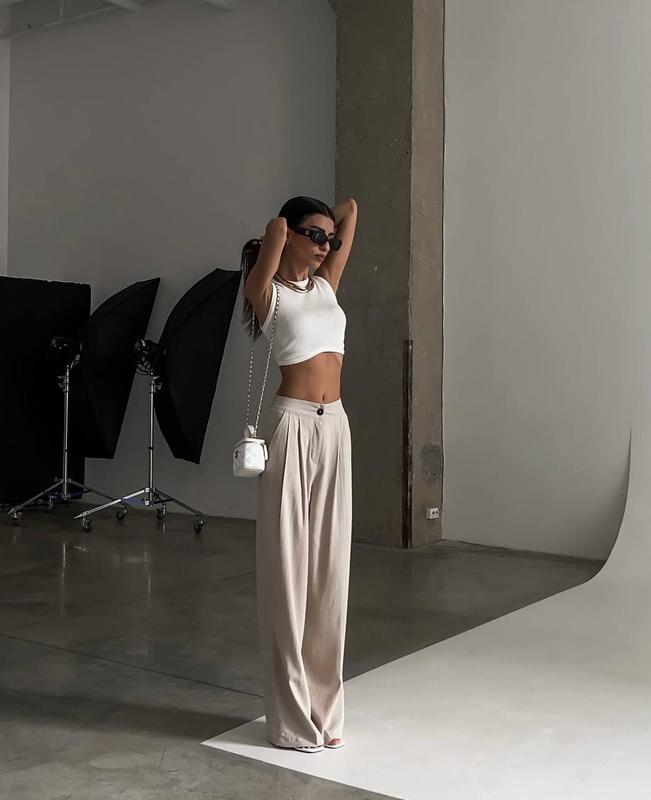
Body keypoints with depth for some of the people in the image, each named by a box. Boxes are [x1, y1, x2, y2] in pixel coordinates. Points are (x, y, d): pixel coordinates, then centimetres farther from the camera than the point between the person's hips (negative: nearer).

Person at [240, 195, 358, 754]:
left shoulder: (327, 285, 15)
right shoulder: (266, 292, -2)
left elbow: (351, 210, 18)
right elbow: (276, 228, -17)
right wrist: (282, 228, 4)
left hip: (335, 426, 7)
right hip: (293, 426, -7)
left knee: (329, 567, 9)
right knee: (290, 568, -1)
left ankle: (324, 707, 19)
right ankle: (292, 717, 9)